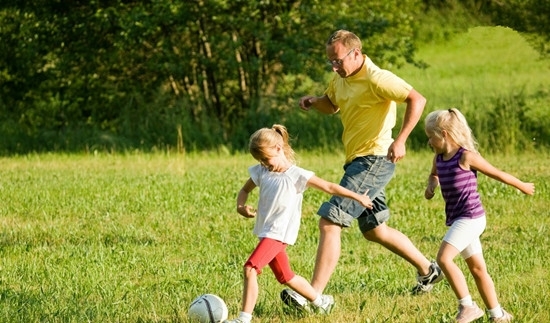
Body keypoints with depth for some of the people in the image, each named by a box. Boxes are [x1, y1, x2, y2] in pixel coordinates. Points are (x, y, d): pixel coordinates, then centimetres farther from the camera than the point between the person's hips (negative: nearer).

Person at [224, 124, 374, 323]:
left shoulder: (296, 176, -10)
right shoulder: (261, 172, 7)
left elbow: (329, 187, -6)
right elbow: (245, 190, 20)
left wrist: (357, 197, -6)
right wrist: (240, 206, -2)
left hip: (278, 234, -8)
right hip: (266, 232, 8)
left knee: (250, 268, -21)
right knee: (285, 277, 19)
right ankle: (320, 302, 37)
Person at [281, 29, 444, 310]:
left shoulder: (376, 79, -18)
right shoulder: (341, 78, 9)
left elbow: (417, 100, -25)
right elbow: (331, 105, 27)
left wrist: (400, 140, -35)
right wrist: (313, 102, 3)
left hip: (374, 160, -11)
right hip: (357, 161, 11)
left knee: (329, 222, -17)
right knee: (374, 230, 22)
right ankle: (427, 270, 38)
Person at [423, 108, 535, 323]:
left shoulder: (466, 157, -15)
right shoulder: (439, 158, 7)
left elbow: (497, 174, -4)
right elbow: (434, 174, 31)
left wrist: (522, 186, 8)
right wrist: (431, 185, 8)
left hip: (470, 218, -8)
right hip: (458, 219, 8)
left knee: (444, 258, -21)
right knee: (477, 269, 14)